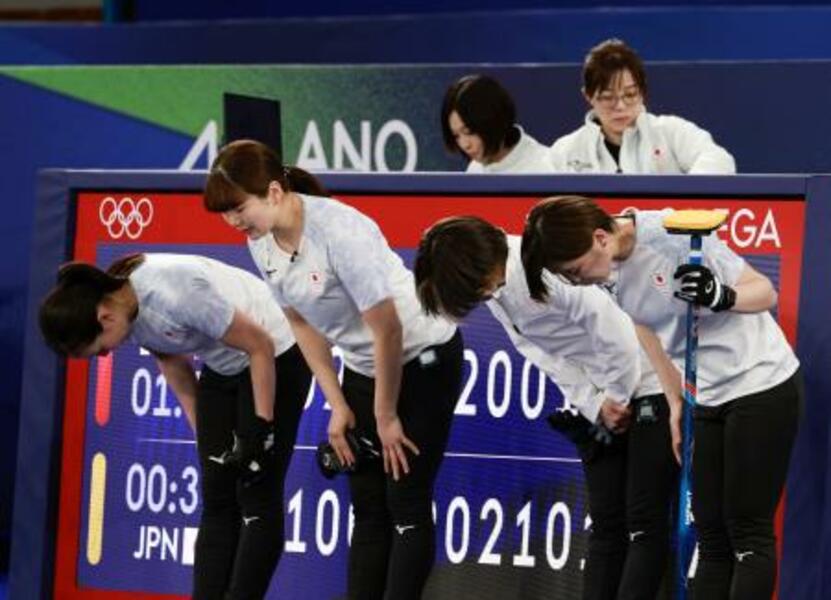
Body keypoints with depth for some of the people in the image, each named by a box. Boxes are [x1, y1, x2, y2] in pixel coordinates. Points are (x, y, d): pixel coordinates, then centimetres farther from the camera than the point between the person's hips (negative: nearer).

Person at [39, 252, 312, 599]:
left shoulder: (175, 293, -34)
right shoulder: (130, 312, -10)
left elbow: (261, 346, -24)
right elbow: (175, 370, 6)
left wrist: (262, 427, -20)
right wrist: (204, 438, 5)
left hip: (275, 357, -8)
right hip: (223, 368, 8)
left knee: (257, 496, -9)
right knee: (217, 496, 1)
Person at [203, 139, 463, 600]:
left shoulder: (339, 231, -31)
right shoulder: (262, 243, -8)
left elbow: (388, 330, -26)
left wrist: (386, 417, -17)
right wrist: (338, 407, 2)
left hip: (424, 356, -7)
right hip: (363, 366, 7)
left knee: (405, 500, -9)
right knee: (367, 504, 4)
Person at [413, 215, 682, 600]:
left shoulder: (552, 271, -29)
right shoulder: (496, 287, -3)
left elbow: (618, 340, -25)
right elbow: (542, 353, 3)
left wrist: (618, 399, -9)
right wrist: (595, 405, -7)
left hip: (649, 385, -8)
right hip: (597, 398, 8)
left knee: (643, 523, -9)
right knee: (606, 525, 6)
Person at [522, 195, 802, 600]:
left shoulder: (676, 234, -22)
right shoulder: (613, 276, -1)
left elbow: (766, 292, -17)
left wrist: (721, 296, -36)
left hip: (763, 385, -7)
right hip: (705, 398, 7)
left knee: (748, 532, -9)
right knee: (711, 537, 3)